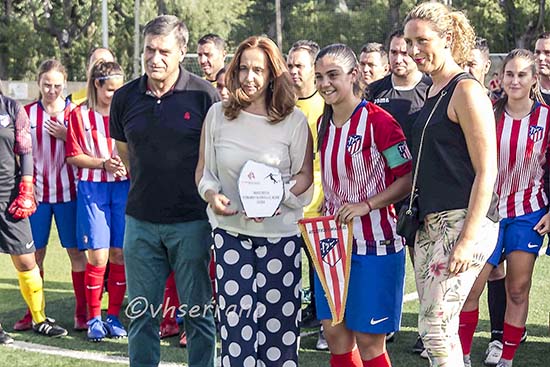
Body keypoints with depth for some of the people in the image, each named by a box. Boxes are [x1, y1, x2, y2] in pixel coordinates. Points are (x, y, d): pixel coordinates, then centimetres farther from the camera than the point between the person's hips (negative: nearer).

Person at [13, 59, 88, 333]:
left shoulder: (75, 112, 1)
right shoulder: (27, 113, 5)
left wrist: (65, 135, -13)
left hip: (68, 192, -1)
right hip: (38, 192, 2)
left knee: (76, 251, 1)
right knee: (35, 253, 5)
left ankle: (82, 312, 8)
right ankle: (33, 313, 15)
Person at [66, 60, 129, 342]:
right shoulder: (80, 115, 2)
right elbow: (73, 156, 1)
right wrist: (104, 163, -12)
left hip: (123, 186, 2)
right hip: (92, 188, -2)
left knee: (119, 255, 2)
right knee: (98, 255, -6)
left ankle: (113, 317, 14)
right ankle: (93, 319, 6)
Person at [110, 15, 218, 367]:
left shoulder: (204, 95, -8)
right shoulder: (125, 97, 3)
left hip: (191, 220, -3)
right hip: (141, 221, 3)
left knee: (198, 311, 6)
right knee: (142, 312, 10)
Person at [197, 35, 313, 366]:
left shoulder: (294, 120, -2)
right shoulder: (218, 115, 4)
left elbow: (305, 177, 0)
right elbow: (204, 170, 11)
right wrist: (212, 194, -10)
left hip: (279, 233, -1)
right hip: (230, 231, 1)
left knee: (279, 322, 3)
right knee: (235, 319, -2)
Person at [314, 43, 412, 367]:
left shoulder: (377, 120, -13)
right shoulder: (324, 123, 9)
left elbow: (409, 177, -15)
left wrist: (366, 205, -21)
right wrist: (328, 211, 8)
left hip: (374, 243, -7)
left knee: (369, 341, 0)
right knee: (335, 333, 9)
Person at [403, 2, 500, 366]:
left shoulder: (466, 90, -11)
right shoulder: (433, 93, 15)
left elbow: (486, 172, -15)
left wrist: (468, 239, -20)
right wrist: (415, 218, 17)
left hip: (464, 221, -9)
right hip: (430, 223, 9)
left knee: (435, 327, -10)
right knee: (440, 326, 10)